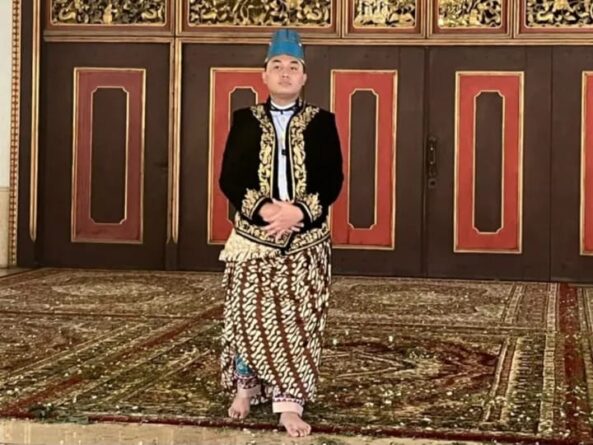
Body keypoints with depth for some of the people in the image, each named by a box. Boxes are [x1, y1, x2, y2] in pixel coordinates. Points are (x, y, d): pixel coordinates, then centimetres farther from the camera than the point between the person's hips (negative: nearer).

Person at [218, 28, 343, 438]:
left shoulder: (322, 122, 4)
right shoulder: (245, 121, 6)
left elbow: (333, 181, -2)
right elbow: (229, 179, -1)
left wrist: (299, 210, -18)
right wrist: (263, 209, -17)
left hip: (306, 239, 0)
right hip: (253, 235, 1)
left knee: (297, 320, -3)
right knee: (250, 316, 3)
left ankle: (290, 404, -1)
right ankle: (246, 387, 20)